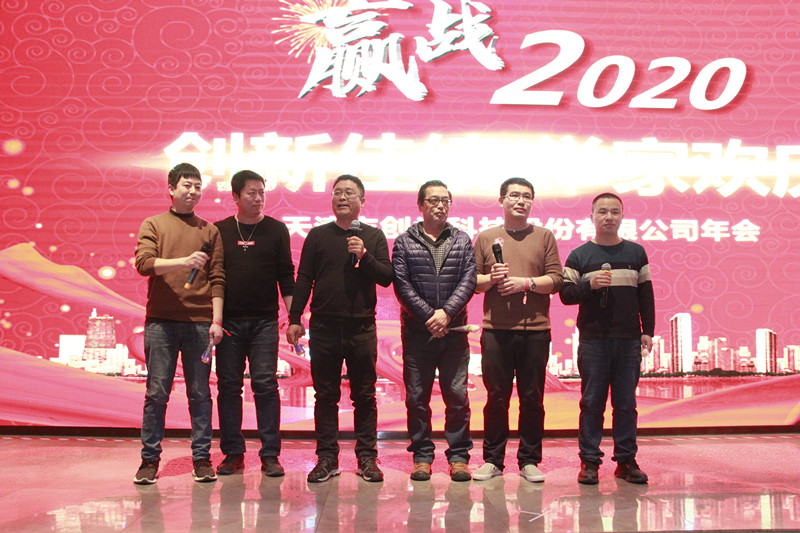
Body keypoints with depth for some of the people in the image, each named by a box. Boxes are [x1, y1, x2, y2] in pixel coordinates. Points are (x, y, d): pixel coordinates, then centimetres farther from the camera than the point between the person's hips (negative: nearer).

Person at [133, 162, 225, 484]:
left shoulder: (209, 231, 13)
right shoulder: (153, 224, 10)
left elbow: (217, 279, 8)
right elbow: (143, 263, -6)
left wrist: (217, 320, 0)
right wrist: (183, 262, -19)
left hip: (199, 322, 1)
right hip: (160, 321, -1)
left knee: (200, 393, 3)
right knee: (157, 392, 1)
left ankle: (202, 458, 9)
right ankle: (150, 459, 9)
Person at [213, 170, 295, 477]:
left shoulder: (276, 230, 7)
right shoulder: (219, 231, 8)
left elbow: (286, 277, 6)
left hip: (264, 321, -1)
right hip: (228, 321, 1)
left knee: (266, 385, -4)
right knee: (228, 386, 3)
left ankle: (270, 455, 2)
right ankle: (232, 454, 12)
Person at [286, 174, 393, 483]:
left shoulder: (373, 236, 9)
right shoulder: (318, 235, 9)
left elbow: (387, 277, 3)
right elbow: (303, 279, 7)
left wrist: (364, 256, -13)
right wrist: (294, 318, 1)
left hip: (362, 328, 0)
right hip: (324, 327, 1)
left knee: (364, 396, 4)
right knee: (325, 396, 4)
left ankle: (367, 458, 10)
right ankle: (326, 457, 11)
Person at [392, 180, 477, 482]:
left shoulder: (462, 241, 12)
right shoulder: (404, 242, 7)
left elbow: (468, 280, 2)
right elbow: (402, 285, -2)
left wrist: (446, 313, -12)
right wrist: (428, 316, -11)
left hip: (454, 330, 1)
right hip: (416, 332, -1)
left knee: (457, 396, 1)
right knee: (417, 397, 3)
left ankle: (458, 456, 11)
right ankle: (422, 456, 13)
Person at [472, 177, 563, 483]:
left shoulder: (544, 237, 11)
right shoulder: (486, 238, 12)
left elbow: (556, 280, 4)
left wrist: (526, 282, -10)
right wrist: (491, 279, -10)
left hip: (535, 331, 0)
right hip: (496, 329, 0)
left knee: (532, 398, 4)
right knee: (496, 397, 4)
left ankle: (529, 461, 13)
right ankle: (493, 460, 13)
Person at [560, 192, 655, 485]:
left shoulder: (636, 253, 12)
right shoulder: (579, 256, 7)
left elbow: (646, 294, 12)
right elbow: (566, 294, 2)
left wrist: (648, 331, 6)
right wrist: (590, 285, -16)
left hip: (629, 340, 2)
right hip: (593, 340, -1)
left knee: (626, 403, 4)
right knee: (592, 402, 0)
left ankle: (626, 460, 11)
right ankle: (589, 460, 6)